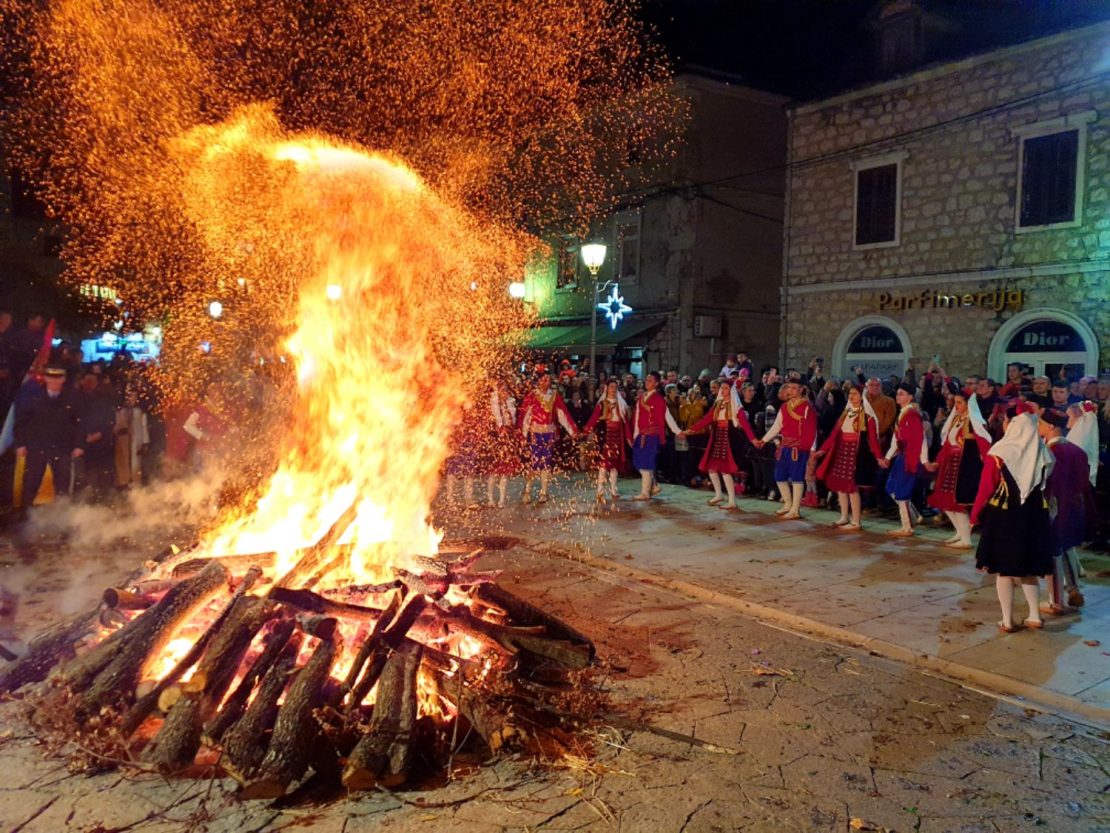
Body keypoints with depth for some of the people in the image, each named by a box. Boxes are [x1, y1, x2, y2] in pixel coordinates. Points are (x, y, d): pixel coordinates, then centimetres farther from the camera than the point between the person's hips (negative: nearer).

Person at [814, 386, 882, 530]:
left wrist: (879, 456, -22)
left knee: (851, 487, -7)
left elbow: (873, 438, -12)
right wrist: (823, 450, 6)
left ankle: (856, 522, 1)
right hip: (841, 451, 7)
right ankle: (844, 517, 22)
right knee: (839, 485, 9)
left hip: (856, 453, -7)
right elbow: (834, 434, 12)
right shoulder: (845, 414, 14)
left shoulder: (867, 416, -6)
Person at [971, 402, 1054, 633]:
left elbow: (986, 488, -10)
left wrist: (975, 514, 1)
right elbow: (1044, 482, 4)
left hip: (1003, 516, -4)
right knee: (1028, 568, 20)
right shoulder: (1041, 451, -4)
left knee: (1004, 569, 7)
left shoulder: (999, 452, -14)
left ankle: (1007, 621, 10)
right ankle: (1035, 615, 21)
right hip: (1033, 516, 4)